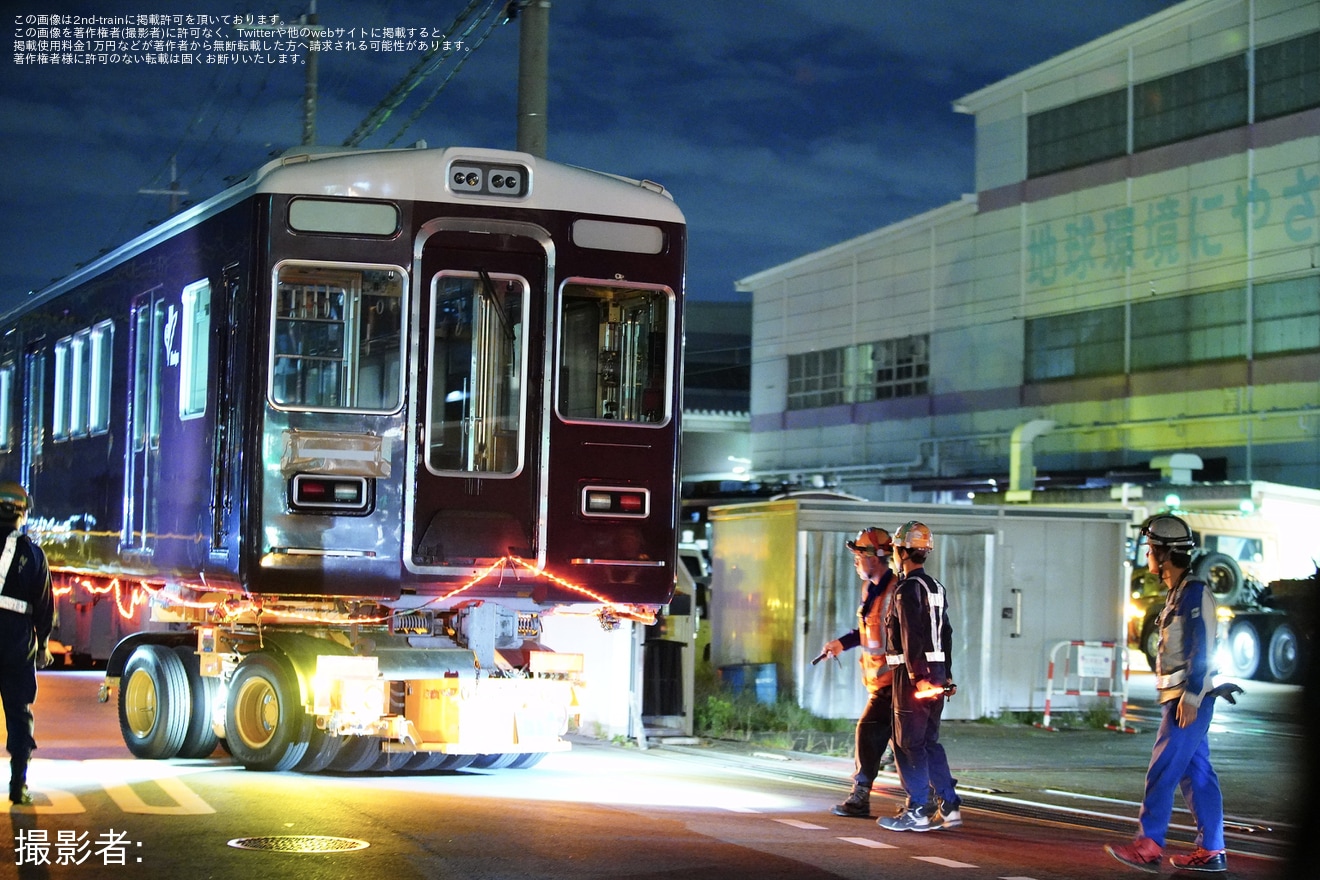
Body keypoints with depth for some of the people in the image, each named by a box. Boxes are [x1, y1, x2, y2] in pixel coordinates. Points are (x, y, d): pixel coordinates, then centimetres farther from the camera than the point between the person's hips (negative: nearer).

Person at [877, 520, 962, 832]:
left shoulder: (908, 589, -13)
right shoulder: (937, 588, 16)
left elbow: (912, 636, -21)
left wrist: (917, 675, -25)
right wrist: (946, 675, 22)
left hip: (914, 675, -9)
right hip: (937, 672, 9)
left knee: (909, 743, -2)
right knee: (929, 741, 14)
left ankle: (918, 811, 0)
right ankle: (949, 806, 12)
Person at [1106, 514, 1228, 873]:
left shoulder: (1194, 592, -13)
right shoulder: (1177, 593, 18)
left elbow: (1201, 650, -19)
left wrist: (1191, 697, -23)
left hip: (1189, 698, -10)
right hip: (1177, 696, 10)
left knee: (1162, 771, -10)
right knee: (1196, 773, 9)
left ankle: (1148, 846, -10)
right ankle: (1211, 850, 10)